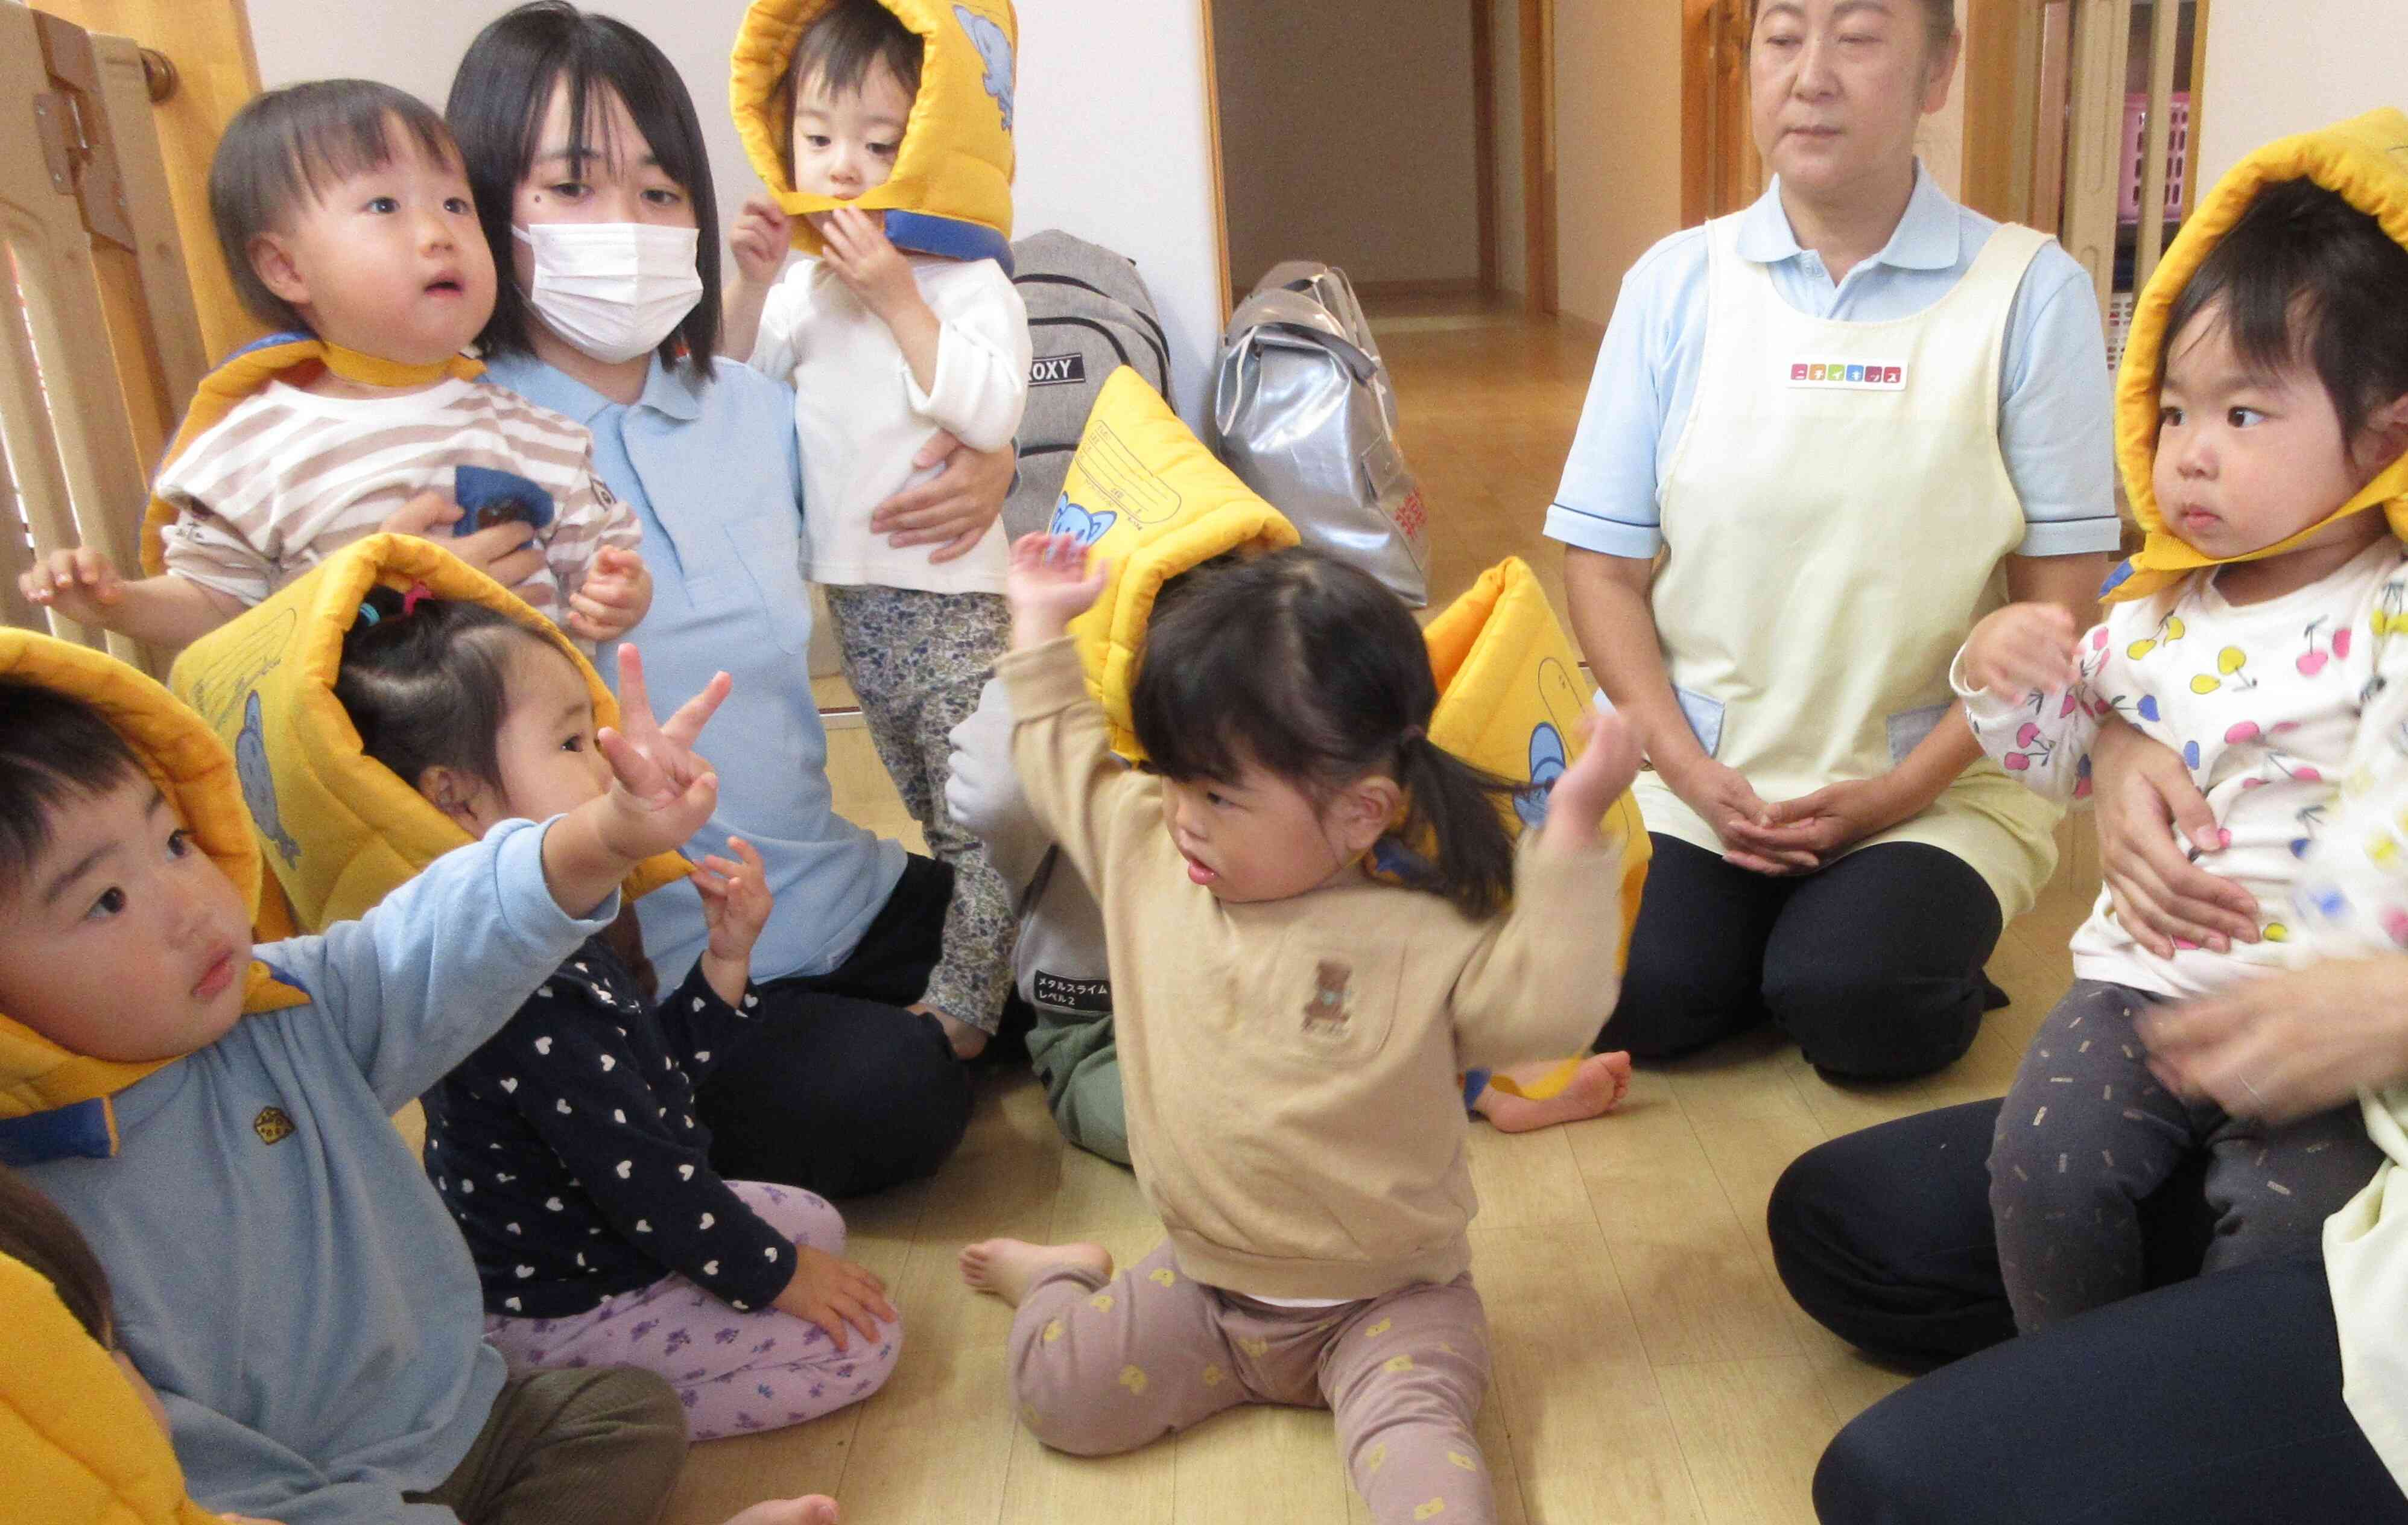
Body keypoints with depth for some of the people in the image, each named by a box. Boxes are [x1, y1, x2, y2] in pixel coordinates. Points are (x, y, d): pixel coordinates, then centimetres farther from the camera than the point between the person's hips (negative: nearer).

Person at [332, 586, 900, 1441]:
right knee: (863, 1339, -6)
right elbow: (636, 1171, -28)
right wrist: (773, 1276, -15)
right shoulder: (524, 992, -33)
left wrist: (726, 959, -5)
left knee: (816, 1223, 21)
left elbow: (655, 1071, 9)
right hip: (561, 1312, -10)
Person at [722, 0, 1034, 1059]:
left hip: (955, 594, -7)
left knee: (975, 812, 0)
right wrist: (752, 287, -6)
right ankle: (981, 959, 36)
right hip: (854, 593, 7)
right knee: (931, 812, 20)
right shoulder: (804, 288, 6)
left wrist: (898, 298, -26)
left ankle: (963, 1005, 10)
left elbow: (989, 414, -26)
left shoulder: (969, 284, -12)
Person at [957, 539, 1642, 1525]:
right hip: (1203, 1281, 4)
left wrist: (1571, 835, -30)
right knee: (1060, 1396, -3)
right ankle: (1057, 1277, 25)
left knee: (1414, 1425, -29)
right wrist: (1043, 629, 12)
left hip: (1385, 1304, -3)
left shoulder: (1426, 935, -18)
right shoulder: (1145, 855, -6)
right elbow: (1066, 767, 10)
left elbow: (1549, 1006, -24)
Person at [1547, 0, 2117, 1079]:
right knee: (1632, 994, -20)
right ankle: (1765, 926, 11)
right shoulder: (1675, 284, 1)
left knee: (1850, 1004, -24)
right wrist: (1690, 771, -10)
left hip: (1938, 786, -1)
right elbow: (1602, 564, 1)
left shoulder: (2030, 292, -5)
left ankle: (1933, 943, 9)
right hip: (1694, 774, 2)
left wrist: (1906, 787, -13)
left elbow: (2058, 596, -3)